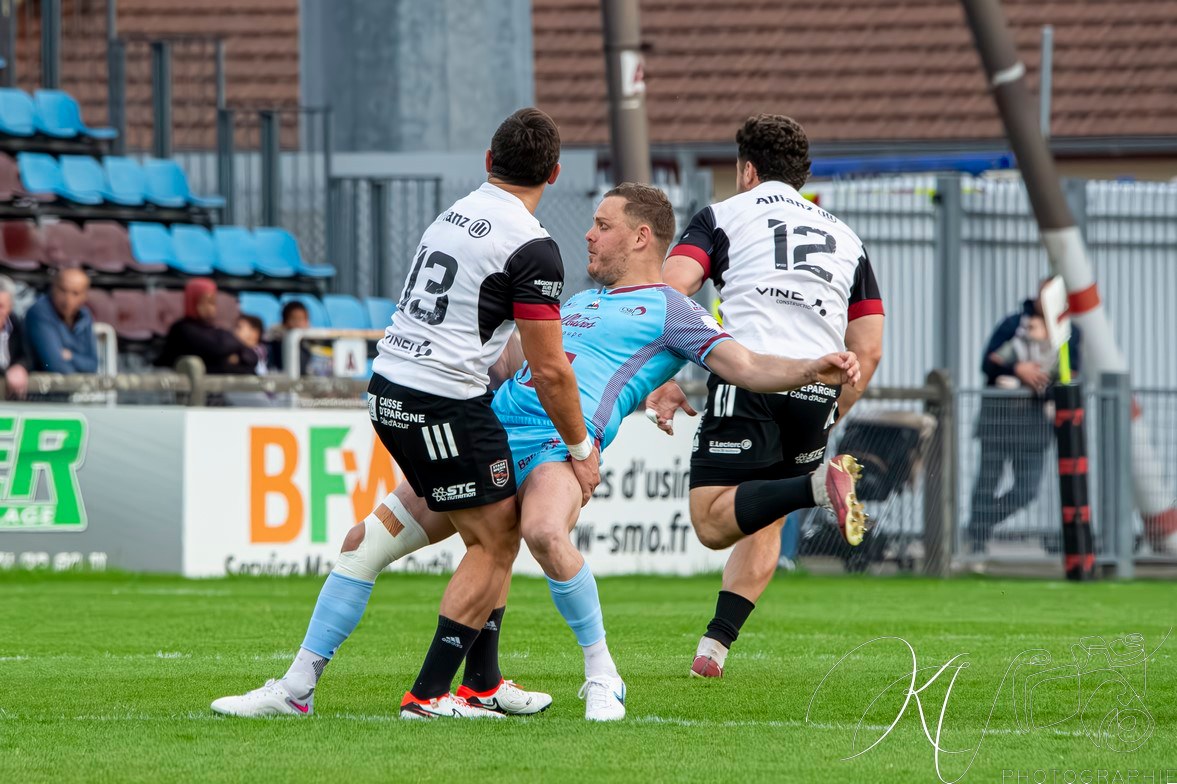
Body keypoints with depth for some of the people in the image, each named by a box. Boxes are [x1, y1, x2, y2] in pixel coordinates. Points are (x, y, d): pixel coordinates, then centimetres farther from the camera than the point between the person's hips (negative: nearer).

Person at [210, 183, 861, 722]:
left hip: (562, 441, -8)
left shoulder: (670, 312, 6)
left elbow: (743, 366, -5)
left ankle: (601, 675, -18)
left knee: (544, 532, -40)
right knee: (371, 540, 5)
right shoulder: (579, 302, 29)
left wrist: (816, 370, -20)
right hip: (494, 428, 8)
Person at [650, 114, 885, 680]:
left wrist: (664, 383, 0)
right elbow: (868, 349, 21)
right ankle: (716, 644, 8)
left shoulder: (724, 216, 15)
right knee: (763, 525, 19)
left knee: (713, 522, -8)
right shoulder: (845, 238, 26)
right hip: (818, 389, 5)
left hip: (748, 375, -5)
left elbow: (670, 289, -3)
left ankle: (817, 486, -31)